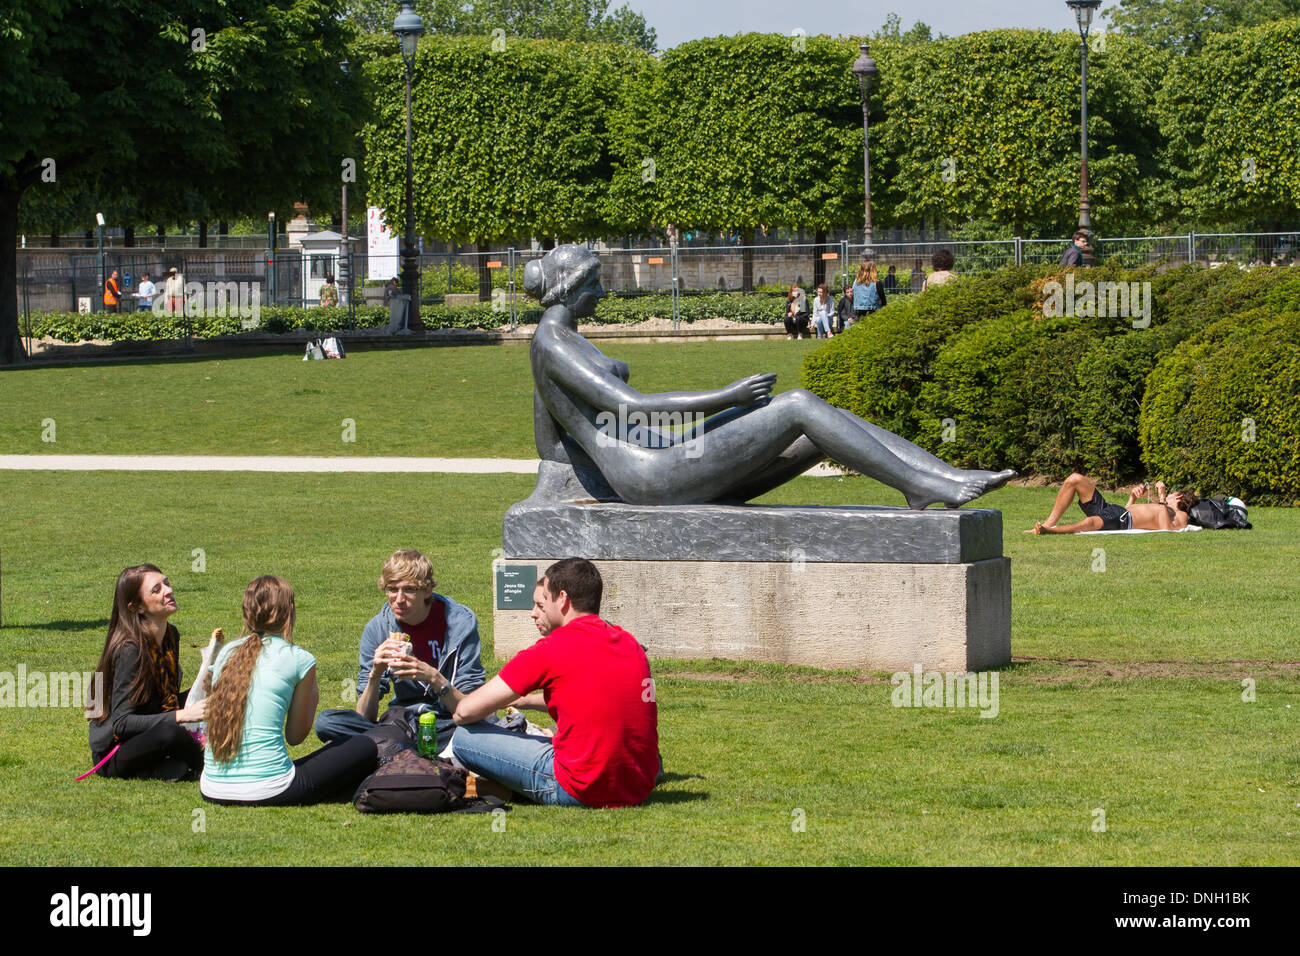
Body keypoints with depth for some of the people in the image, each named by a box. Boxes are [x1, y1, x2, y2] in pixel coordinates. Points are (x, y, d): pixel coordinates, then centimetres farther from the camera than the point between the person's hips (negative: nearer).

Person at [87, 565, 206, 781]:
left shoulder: (171, 636, 4)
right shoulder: (130, 649, -22)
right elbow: (121, 724, -26)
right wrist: (181, 715, -34)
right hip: (112, 754, -8)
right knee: (169, 732, -36)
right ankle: (202, 765, -8)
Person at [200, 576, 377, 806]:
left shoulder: (227, 652, 11)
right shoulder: (300, 659, -3)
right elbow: (295, 736, 7)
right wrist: (313, 699, 25)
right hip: (266, 791, -6)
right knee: (365, 747, 10)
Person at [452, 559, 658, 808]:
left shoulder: (552, 648, -9)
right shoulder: (629, 643, 11)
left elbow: (466, 711, -5)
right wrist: (526, 701, 36)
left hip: (582, 791, -8)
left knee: (464, 737, 0)